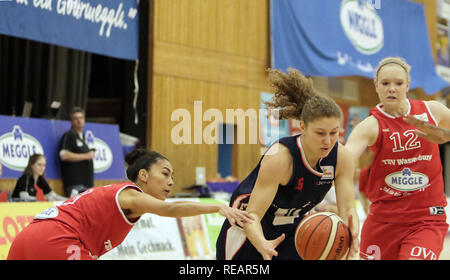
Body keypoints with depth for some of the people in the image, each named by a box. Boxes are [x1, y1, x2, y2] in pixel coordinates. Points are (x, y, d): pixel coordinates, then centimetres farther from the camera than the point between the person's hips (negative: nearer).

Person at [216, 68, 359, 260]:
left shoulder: (340, 158, -18)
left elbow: (347, 208, -18)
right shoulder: (279, 157, -33)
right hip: (249, 232, -4)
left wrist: (351, 231, -43)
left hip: (290, 234, 5)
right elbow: (252, 214, -34)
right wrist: (262, 244, -56)